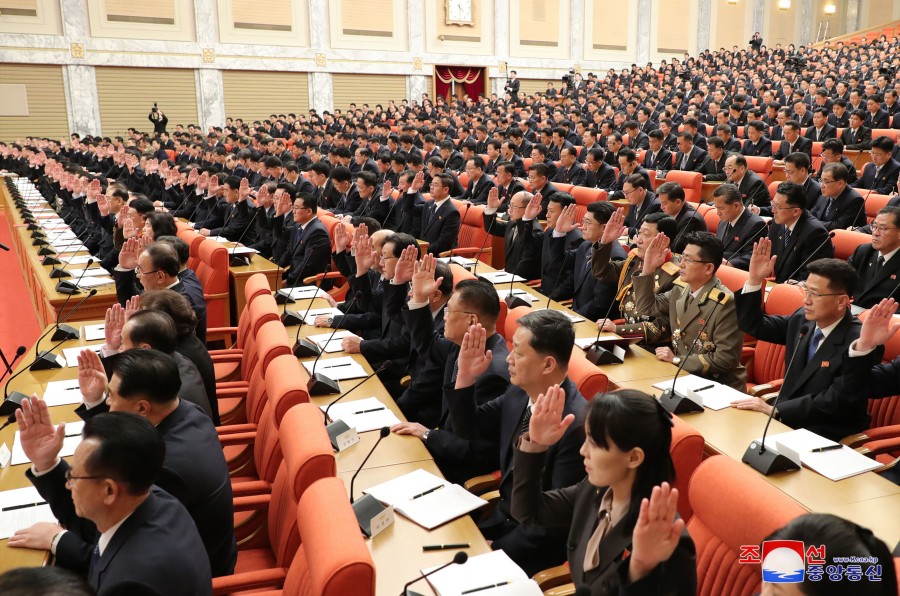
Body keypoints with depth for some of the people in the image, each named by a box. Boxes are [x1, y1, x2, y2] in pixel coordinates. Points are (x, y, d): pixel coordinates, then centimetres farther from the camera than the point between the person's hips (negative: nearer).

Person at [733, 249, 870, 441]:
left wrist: (774, 410, -26)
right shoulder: (802, 319, 1)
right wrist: (754, 280, -5)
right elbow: (752, 325, 9)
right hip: (787, 420, 6)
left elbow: (835, 401, -23)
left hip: (828, 436, -6)